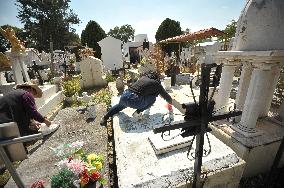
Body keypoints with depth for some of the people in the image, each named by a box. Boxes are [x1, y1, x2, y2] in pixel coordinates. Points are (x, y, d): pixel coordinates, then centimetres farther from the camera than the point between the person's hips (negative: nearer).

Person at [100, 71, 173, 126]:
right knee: (153, 98, 14)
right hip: (134, 100, -6)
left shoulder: (144, 77, 24)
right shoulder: (156, 84, 8)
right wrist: (170, 103, 40)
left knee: (120, 105, 39)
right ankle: (138, 112, 6)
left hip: (124, 96, 7)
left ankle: (105, 118, 36)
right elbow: (166, 96, 18)